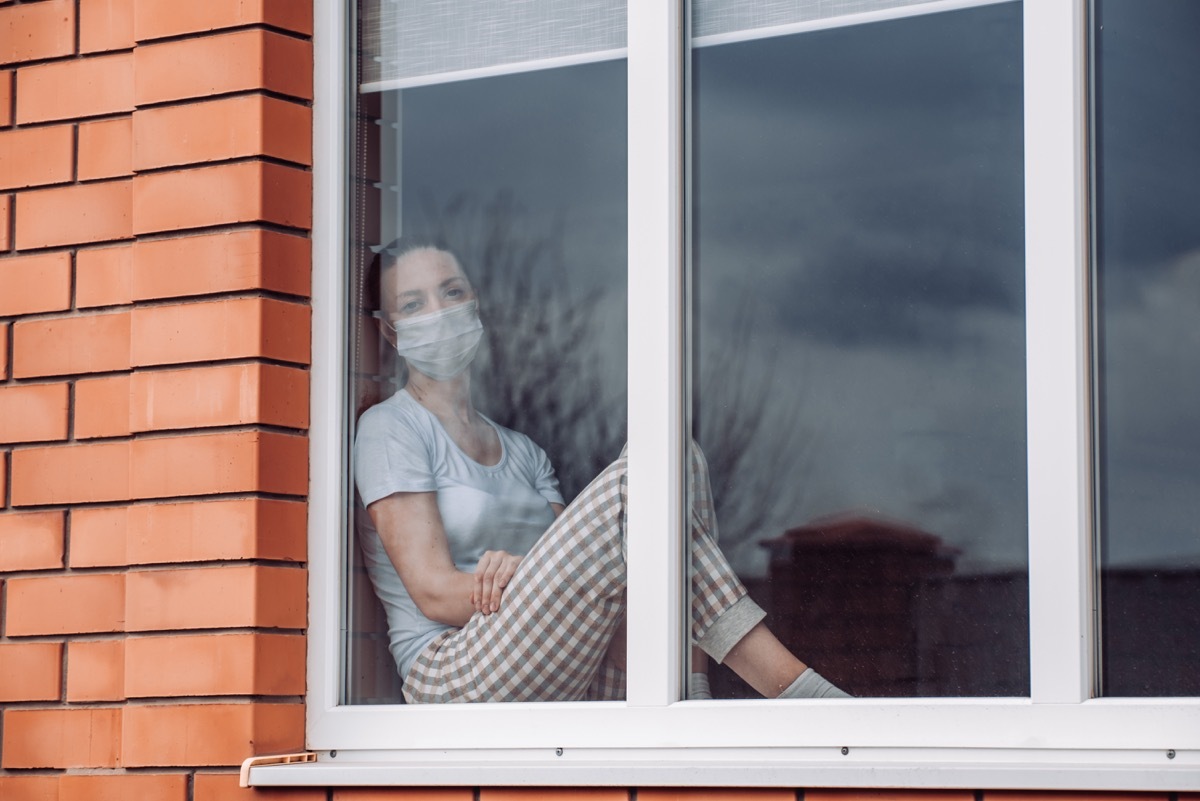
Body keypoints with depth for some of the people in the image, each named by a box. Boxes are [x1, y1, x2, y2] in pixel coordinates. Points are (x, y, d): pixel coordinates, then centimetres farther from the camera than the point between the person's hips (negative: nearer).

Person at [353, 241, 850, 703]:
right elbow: (433, 591, -6)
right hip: (458, 681, -6)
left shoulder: (524, 453, 25)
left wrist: (524, 568, -12)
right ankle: (796, 689, -25)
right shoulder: (391, 428, 4)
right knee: (635, 480, -23)